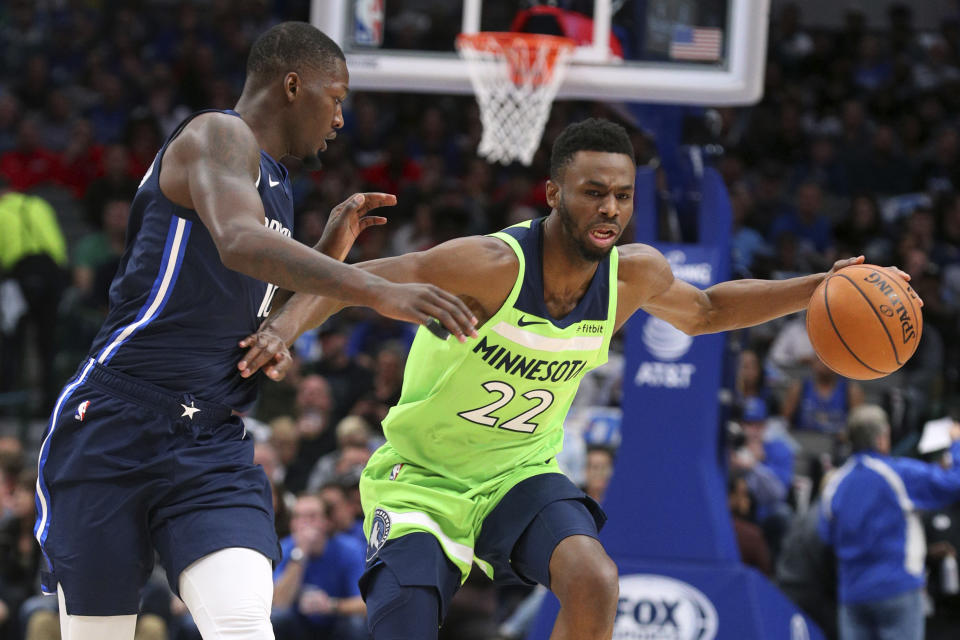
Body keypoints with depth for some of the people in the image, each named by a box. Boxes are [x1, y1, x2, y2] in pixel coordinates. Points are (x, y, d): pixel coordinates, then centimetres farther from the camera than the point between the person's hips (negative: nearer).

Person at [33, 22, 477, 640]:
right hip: (114, 427, -7)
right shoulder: (217, 136, -7)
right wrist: (380, 292, -39)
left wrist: (333, 251, 14)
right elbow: (239, 242, -30)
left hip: (213, 448, 7)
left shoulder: (275, 184, 21)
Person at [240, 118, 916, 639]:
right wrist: (286, 326, -46)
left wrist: (815, 288, 3)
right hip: (421, 477, -4)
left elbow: (704, 310, 15)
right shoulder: (493, 265, -28)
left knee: (595, 582, -26)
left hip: (521, 475, 4)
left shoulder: (636, 275, -9)